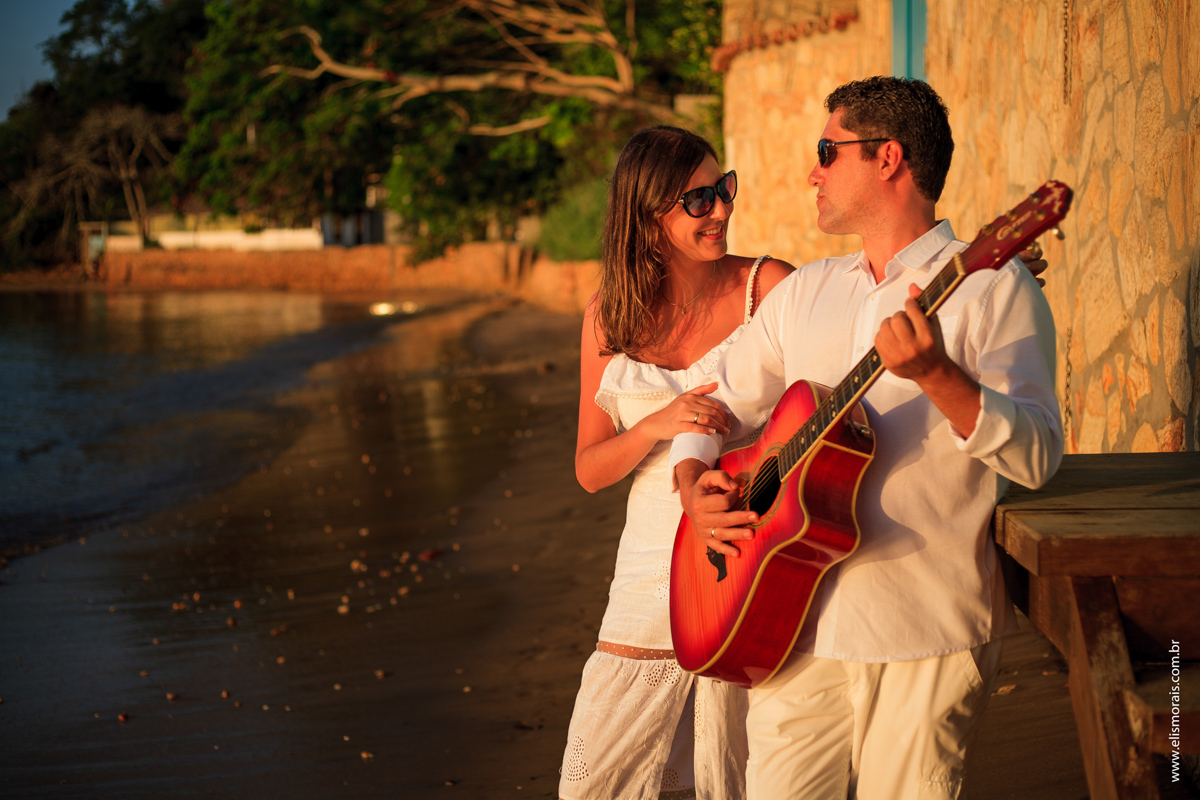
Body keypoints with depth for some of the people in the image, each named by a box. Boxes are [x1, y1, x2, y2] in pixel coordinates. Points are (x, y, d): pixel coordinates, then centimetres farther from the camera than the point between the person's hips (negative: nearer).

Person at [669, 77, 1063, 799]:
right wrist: (694, 488, -2)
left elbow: (1037, 457, -14)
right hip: (798, 628, 5)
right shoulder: (806, 292, 15)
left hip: (927, 636, -5)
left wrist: (936, 374, -29)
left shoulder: (990, 286, -4)